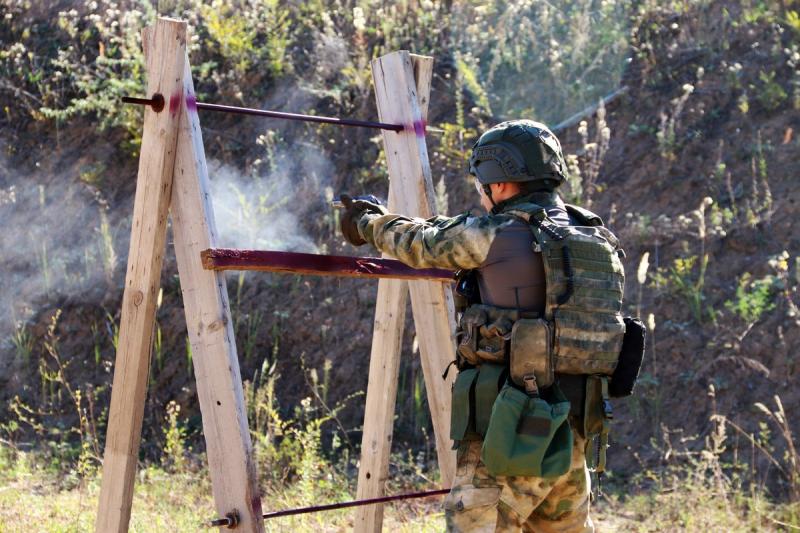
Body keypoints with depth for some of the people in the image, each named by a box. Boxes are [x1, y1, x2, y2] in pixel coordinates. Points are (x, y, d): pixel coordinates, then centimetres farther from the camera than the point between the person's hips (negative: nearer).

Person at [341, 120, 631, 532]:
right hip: (573, 432, 8)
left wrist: (368, 222, 25)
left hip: (512, 431, -7)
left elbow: (418, 244, 6)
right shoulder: (595, 240, 8)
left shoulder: (496, 237, -10)